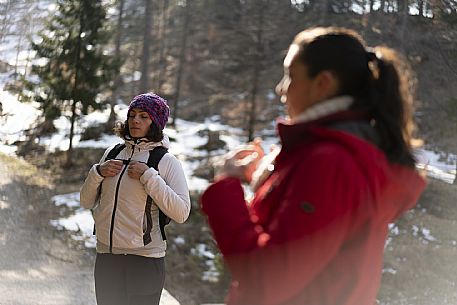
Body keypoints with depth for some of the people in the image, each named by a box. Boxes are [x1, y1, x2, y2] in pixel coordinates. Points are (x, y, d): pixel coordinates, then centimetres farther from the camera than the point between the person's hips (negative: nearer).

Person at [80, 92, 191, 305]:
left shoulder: (166, 161, -3)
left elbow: (181, 212, -15)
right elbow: (86, 202, 14)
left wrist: (148, 176, -17)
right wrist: (97, 173, -4)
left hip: (145, 260, -5)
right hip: (106, 257, 5)